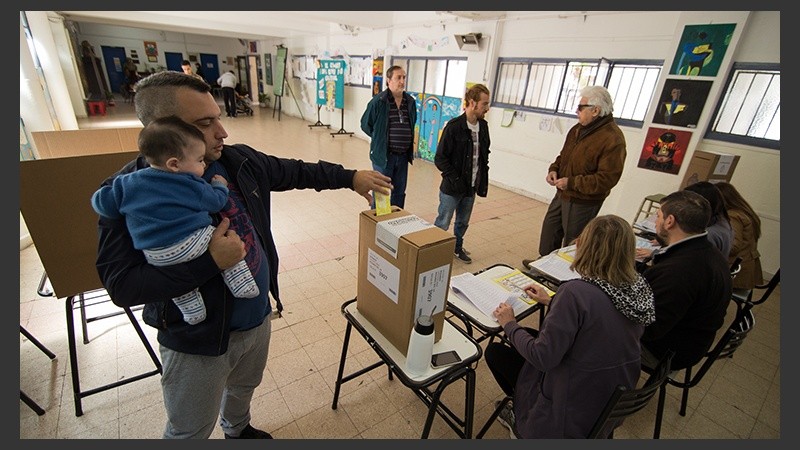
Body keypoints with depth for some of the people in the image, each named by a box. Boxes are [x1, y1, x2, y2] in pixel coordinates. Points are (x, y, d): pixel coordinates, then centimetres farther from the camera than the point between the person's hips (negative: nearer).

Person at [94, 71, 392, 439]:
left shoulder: (240, 161, -7)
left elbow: (296, 171, 5)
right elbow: (121, 284, -23)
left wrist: (351, 177, 3)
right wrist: (210, 262, -32)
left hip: (259, 317, 6)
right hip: (196, 341, -5)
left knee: (244, 387, 33)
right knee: (190, 430, 19)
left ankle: (238, 429, 64)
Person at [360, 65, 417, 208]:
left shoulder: (411, 102, 6)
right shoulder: (378, 101, -11)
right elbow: (365, 124, -2)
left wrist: (407, 139, 11)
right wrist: (379, 139, 2)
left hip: (403, 155, 5)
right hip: (384, 155, -5)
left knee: (399, 192, 16)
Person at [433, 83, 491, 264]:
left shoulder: (483, 126, 3)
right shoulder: (454, 127, -16)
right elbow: (440, 158, -15)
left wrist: (483, 178, 7)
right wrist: (455, 179, -18)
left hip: (471, 188, 6)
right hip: (452, 188, -6)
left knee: (463, 222, 21)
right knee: (443, 223, 5)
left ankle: (457, 247, 40)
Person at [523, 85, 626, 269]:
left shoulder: (612, 139, -22)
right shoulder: (579, 128, 4)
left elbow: (607, 178, -25)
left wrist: (571, 183, -25)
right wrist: (554, 169, -2)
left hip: (583, 202, -9)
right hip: (562, 194, 9)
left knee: (572, 242, 8)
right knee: (550, 229, 22)